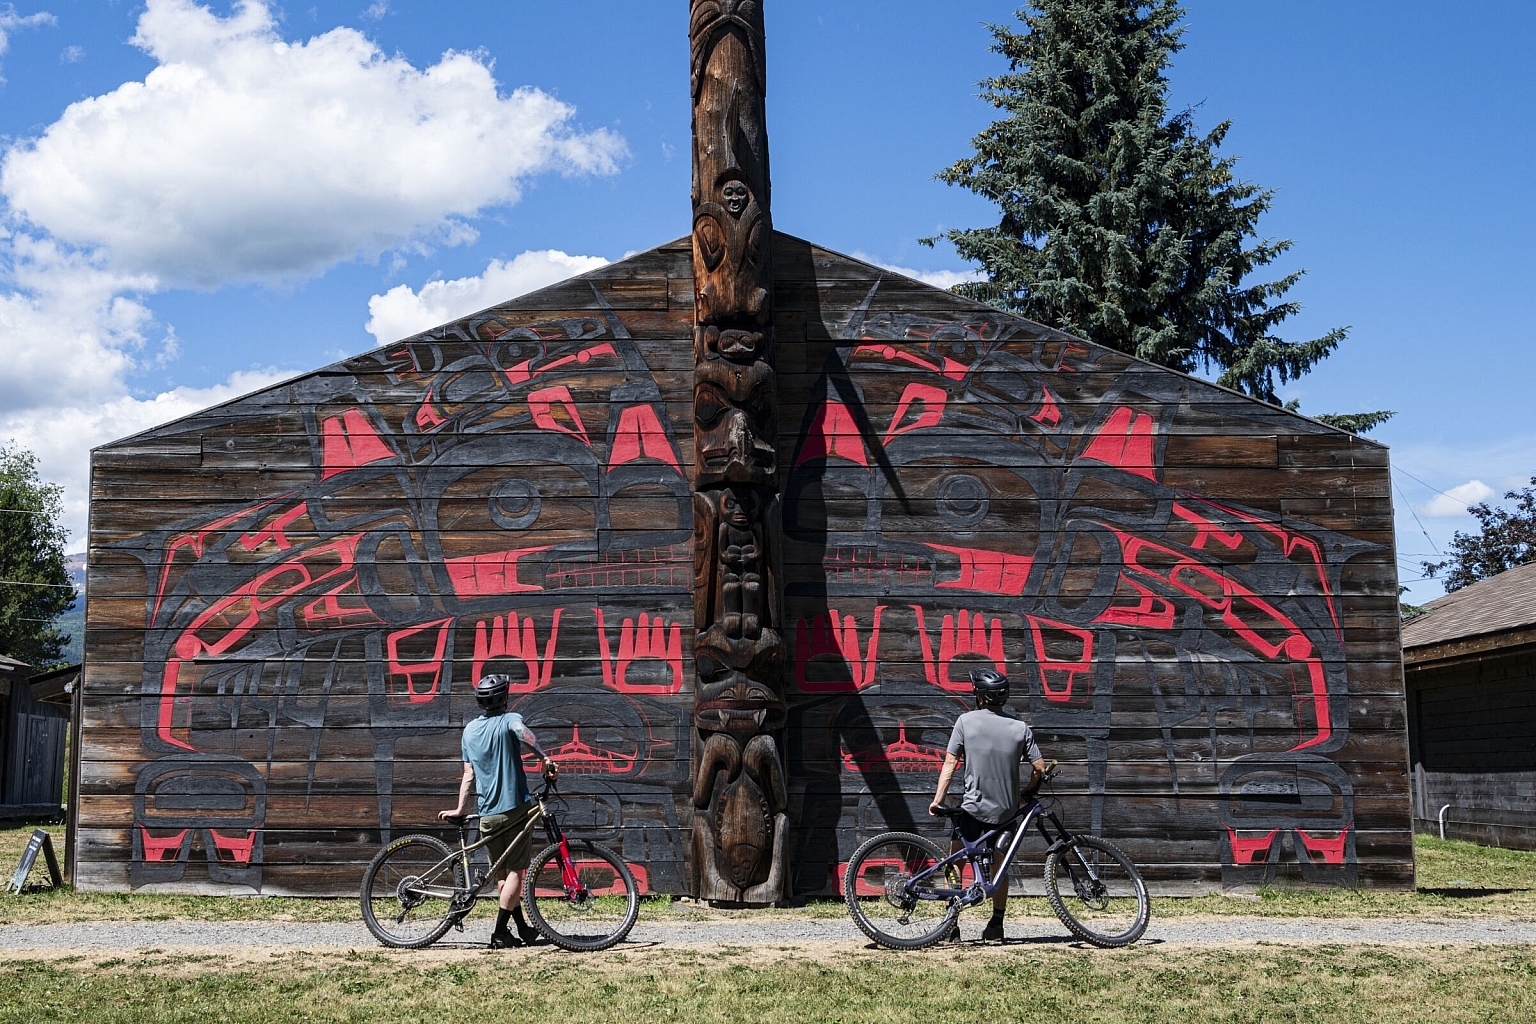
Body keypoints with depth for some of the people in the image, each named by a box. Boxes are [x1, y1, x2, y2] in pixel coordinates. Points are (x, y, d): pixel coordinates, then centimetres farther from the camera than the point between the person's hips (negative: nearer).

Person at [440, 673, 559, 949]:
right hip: (515, 807, -5)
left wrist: (461, 809, 15)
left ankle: (523, 929, 18)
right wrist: (544, 758, -35)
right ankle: (500, 934, -7)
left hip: (487, 813, 5)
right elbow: (521, 731, -28)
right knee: (515, 871, -1)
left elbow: (469, 775, 11)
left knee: (501, 873, 14)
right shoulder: (508, 719, -2)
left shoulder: (469, 730, 13)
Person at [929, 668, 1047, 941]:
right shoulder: (1020, 728, -1)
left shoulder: (966, 721, -6)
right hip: (1005, 810, 2)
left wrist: (938, 798, -6)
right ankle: (996, 925, 18)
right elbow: (1040, 769, -3)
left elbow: (950, 762, -8)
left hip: (972, 806, -2)